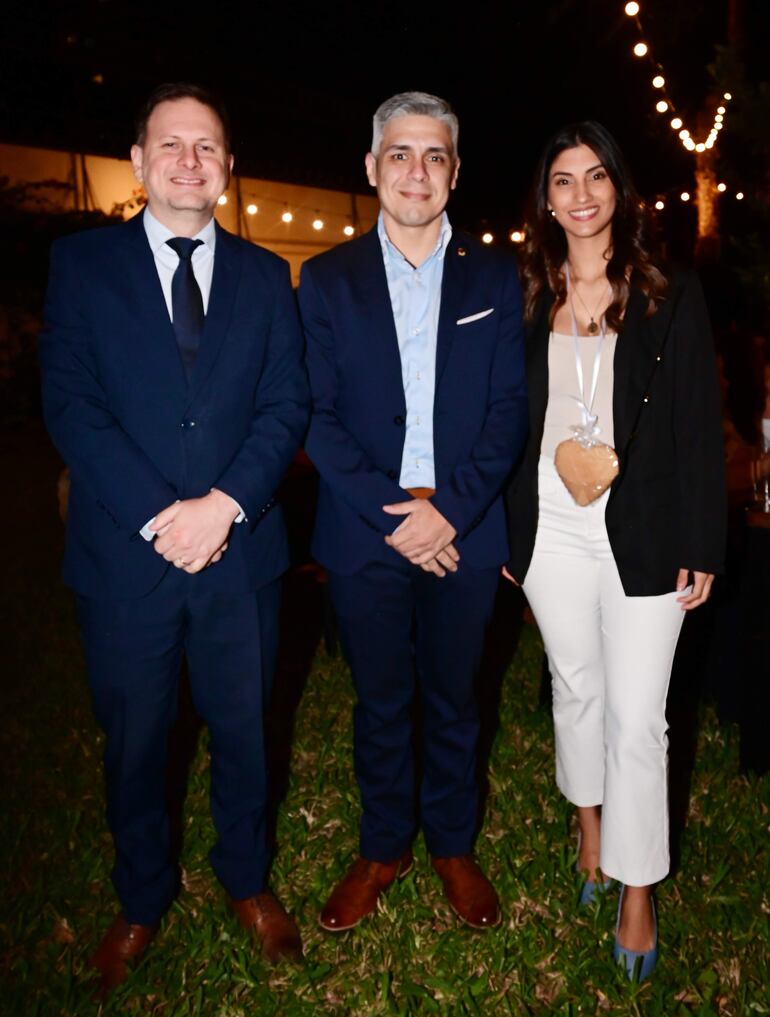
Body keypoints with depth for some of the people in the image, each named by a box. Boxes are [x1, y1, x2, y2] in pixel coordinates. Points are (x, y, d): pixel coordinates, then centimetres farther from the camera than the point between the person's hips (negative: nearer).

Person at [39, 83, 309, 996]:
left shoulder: (263, 275, 8)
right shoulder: (82, 262, 2)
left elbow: (287, 404, 0)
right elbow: (69, 404, -7)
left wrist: (224, 503, -15)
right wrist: (158, 516, -16)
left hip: (239, 552, 2)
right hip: (124, 554, -1)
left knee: (241, 729, 17)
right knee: (133, 742, 15)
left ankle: (246, 880, 41)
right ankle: (141, 901, 40)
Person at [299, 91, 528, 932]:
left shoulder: (495, 276, 4)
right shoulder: (326, 279, 2)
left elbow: (510, 407, -1)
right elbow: (315, 416, -4)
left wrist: (450, 507, -14)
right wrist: (390, 511, -14)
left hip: (463, 533, 1)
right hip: (366, 536, 0)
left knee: (454, 698, 15)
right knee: (380, 703, 14)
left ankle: (452, 845, 38)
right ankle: (383, 847, 37)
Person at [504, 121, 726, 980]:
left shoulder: (672, 297, -1)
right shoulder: (525, 299, 6)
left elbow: (699, 429, -2)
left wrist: (700, 547, -6)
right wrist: (502, 532, 6)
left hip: (642, 539, -2)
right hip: (552, 537, 3)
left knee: (637, 718, 2)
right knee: (575, 688, 18)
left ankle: (636, 892, 22)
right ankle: (589, 825, 43)